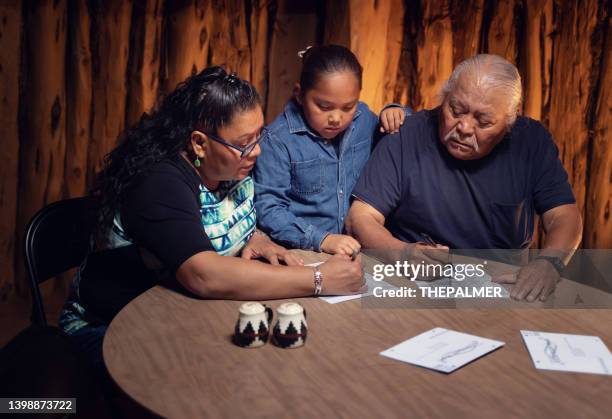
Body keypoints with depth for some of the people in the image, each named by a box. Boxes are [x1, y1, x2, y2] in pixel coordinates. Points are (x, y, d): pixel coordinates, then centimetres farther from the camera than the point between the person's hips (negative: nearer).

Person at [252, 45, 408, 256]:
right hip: (301, 253, -4)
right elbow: (267, 208, -14)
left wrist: (394, 113, 5)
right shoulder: (277, 140, -12)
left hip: (358, 249, 5)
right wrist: (321, 239, -25)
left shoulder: (364, 119, 8)